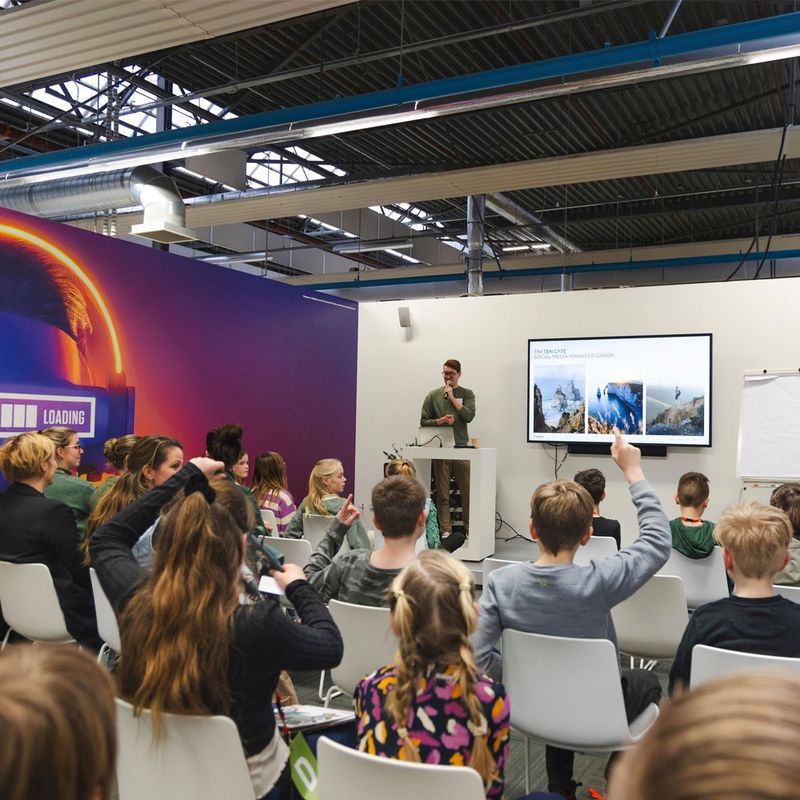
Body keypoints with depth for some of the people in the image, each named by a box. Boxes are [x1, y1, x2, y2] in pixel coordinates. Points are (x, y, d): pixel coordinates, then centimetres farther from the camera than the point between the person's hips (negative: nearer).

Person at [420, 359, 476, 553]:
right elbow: (423, 421, 7)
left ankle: (469, 530, 6)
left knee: (468, 492, -2)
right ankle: (446, 532, 4)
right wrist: (441, 420, -9)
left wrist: (452, 398, -6)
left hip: (462, 448, 0)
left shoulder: (467, 394, 9)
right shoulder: (433, 395, 10)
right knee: (442, 493, 0)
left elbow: (469, 416, -6)